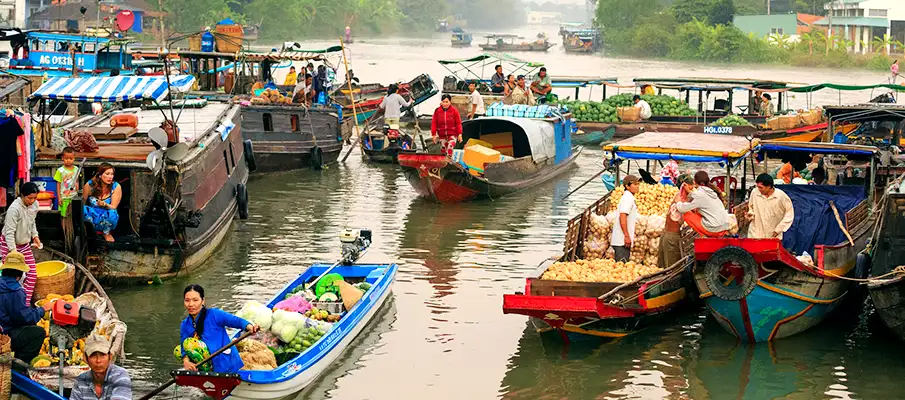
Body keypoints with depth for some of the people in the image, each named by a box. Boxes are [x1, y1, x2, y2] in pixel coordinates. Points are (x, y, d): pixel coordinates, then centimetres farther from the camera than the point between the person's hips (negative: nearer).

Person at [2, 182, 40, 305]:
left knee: (32, 274, 2)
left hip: (25, 244, 7)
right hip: (9, 245, -7)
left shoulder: (35, 204, -5)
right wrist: (13, 251, -28)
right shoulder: (14, 208, -27)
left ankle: (25, 304, 11)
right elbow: (9, 232, -26)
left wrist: (35, 236, 2)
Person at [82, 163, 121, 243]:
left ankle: (106, 233, -3)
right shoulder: (90, 185, -7)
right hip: (92, 217, 0)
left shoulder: (116, 187, -8)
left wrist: (105, 205, -31)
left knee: (112, 213, -36)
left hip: (107, 218, 0)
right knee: (83, 209, -31)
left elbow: (113, 207, -11)